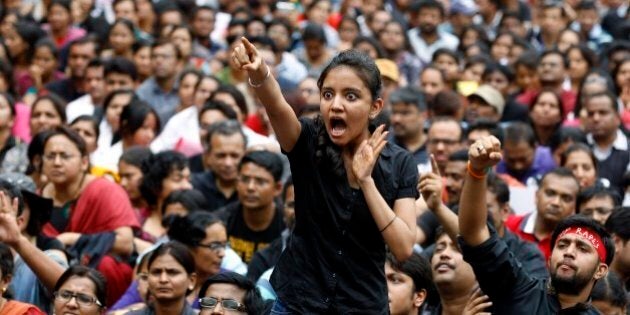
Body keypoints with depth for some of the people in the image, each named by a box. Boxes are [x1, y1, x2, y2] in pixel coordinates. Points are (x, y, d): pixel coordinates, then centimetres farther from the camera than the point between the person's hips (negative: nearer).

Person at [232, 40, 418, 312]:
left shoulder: (399, 164, -5)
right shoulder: (308, 142, -7)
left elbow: (404, 248, -13)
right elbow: (276, 106, -28)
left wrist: (365, 180, -19)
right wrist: (259, 74, -48)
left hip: (364, 305, 0)